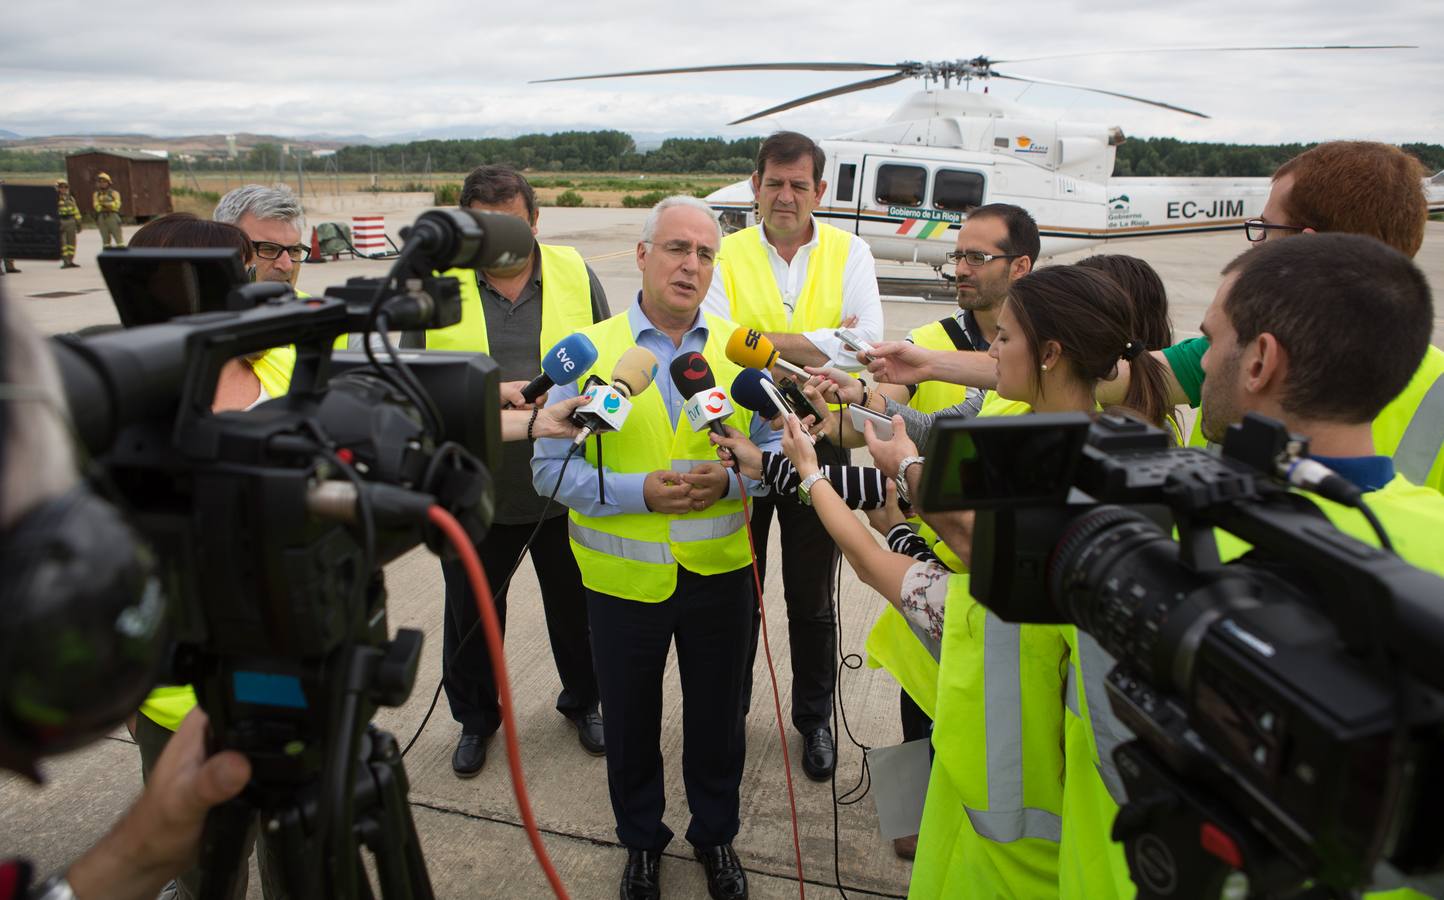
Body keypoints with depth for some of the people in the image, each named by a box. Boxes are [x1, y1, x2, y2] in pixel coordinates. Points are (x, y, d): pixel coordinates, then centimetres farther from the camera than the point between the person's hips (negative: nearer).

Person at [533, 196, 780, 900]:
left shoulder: (739, 347, -1)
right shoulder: (589, 350, -6)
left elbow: (773, 447, 2)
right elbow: (552, 466, -9)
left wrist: (728, 480, -19)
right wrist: (640, 492, -22)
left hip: (719, 573, 1)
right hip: (625, 577, -1)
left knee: (718, 717, 19)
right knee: (630, 721, 18)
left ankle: (716, 836, 45)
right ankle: (641, 842, 44)